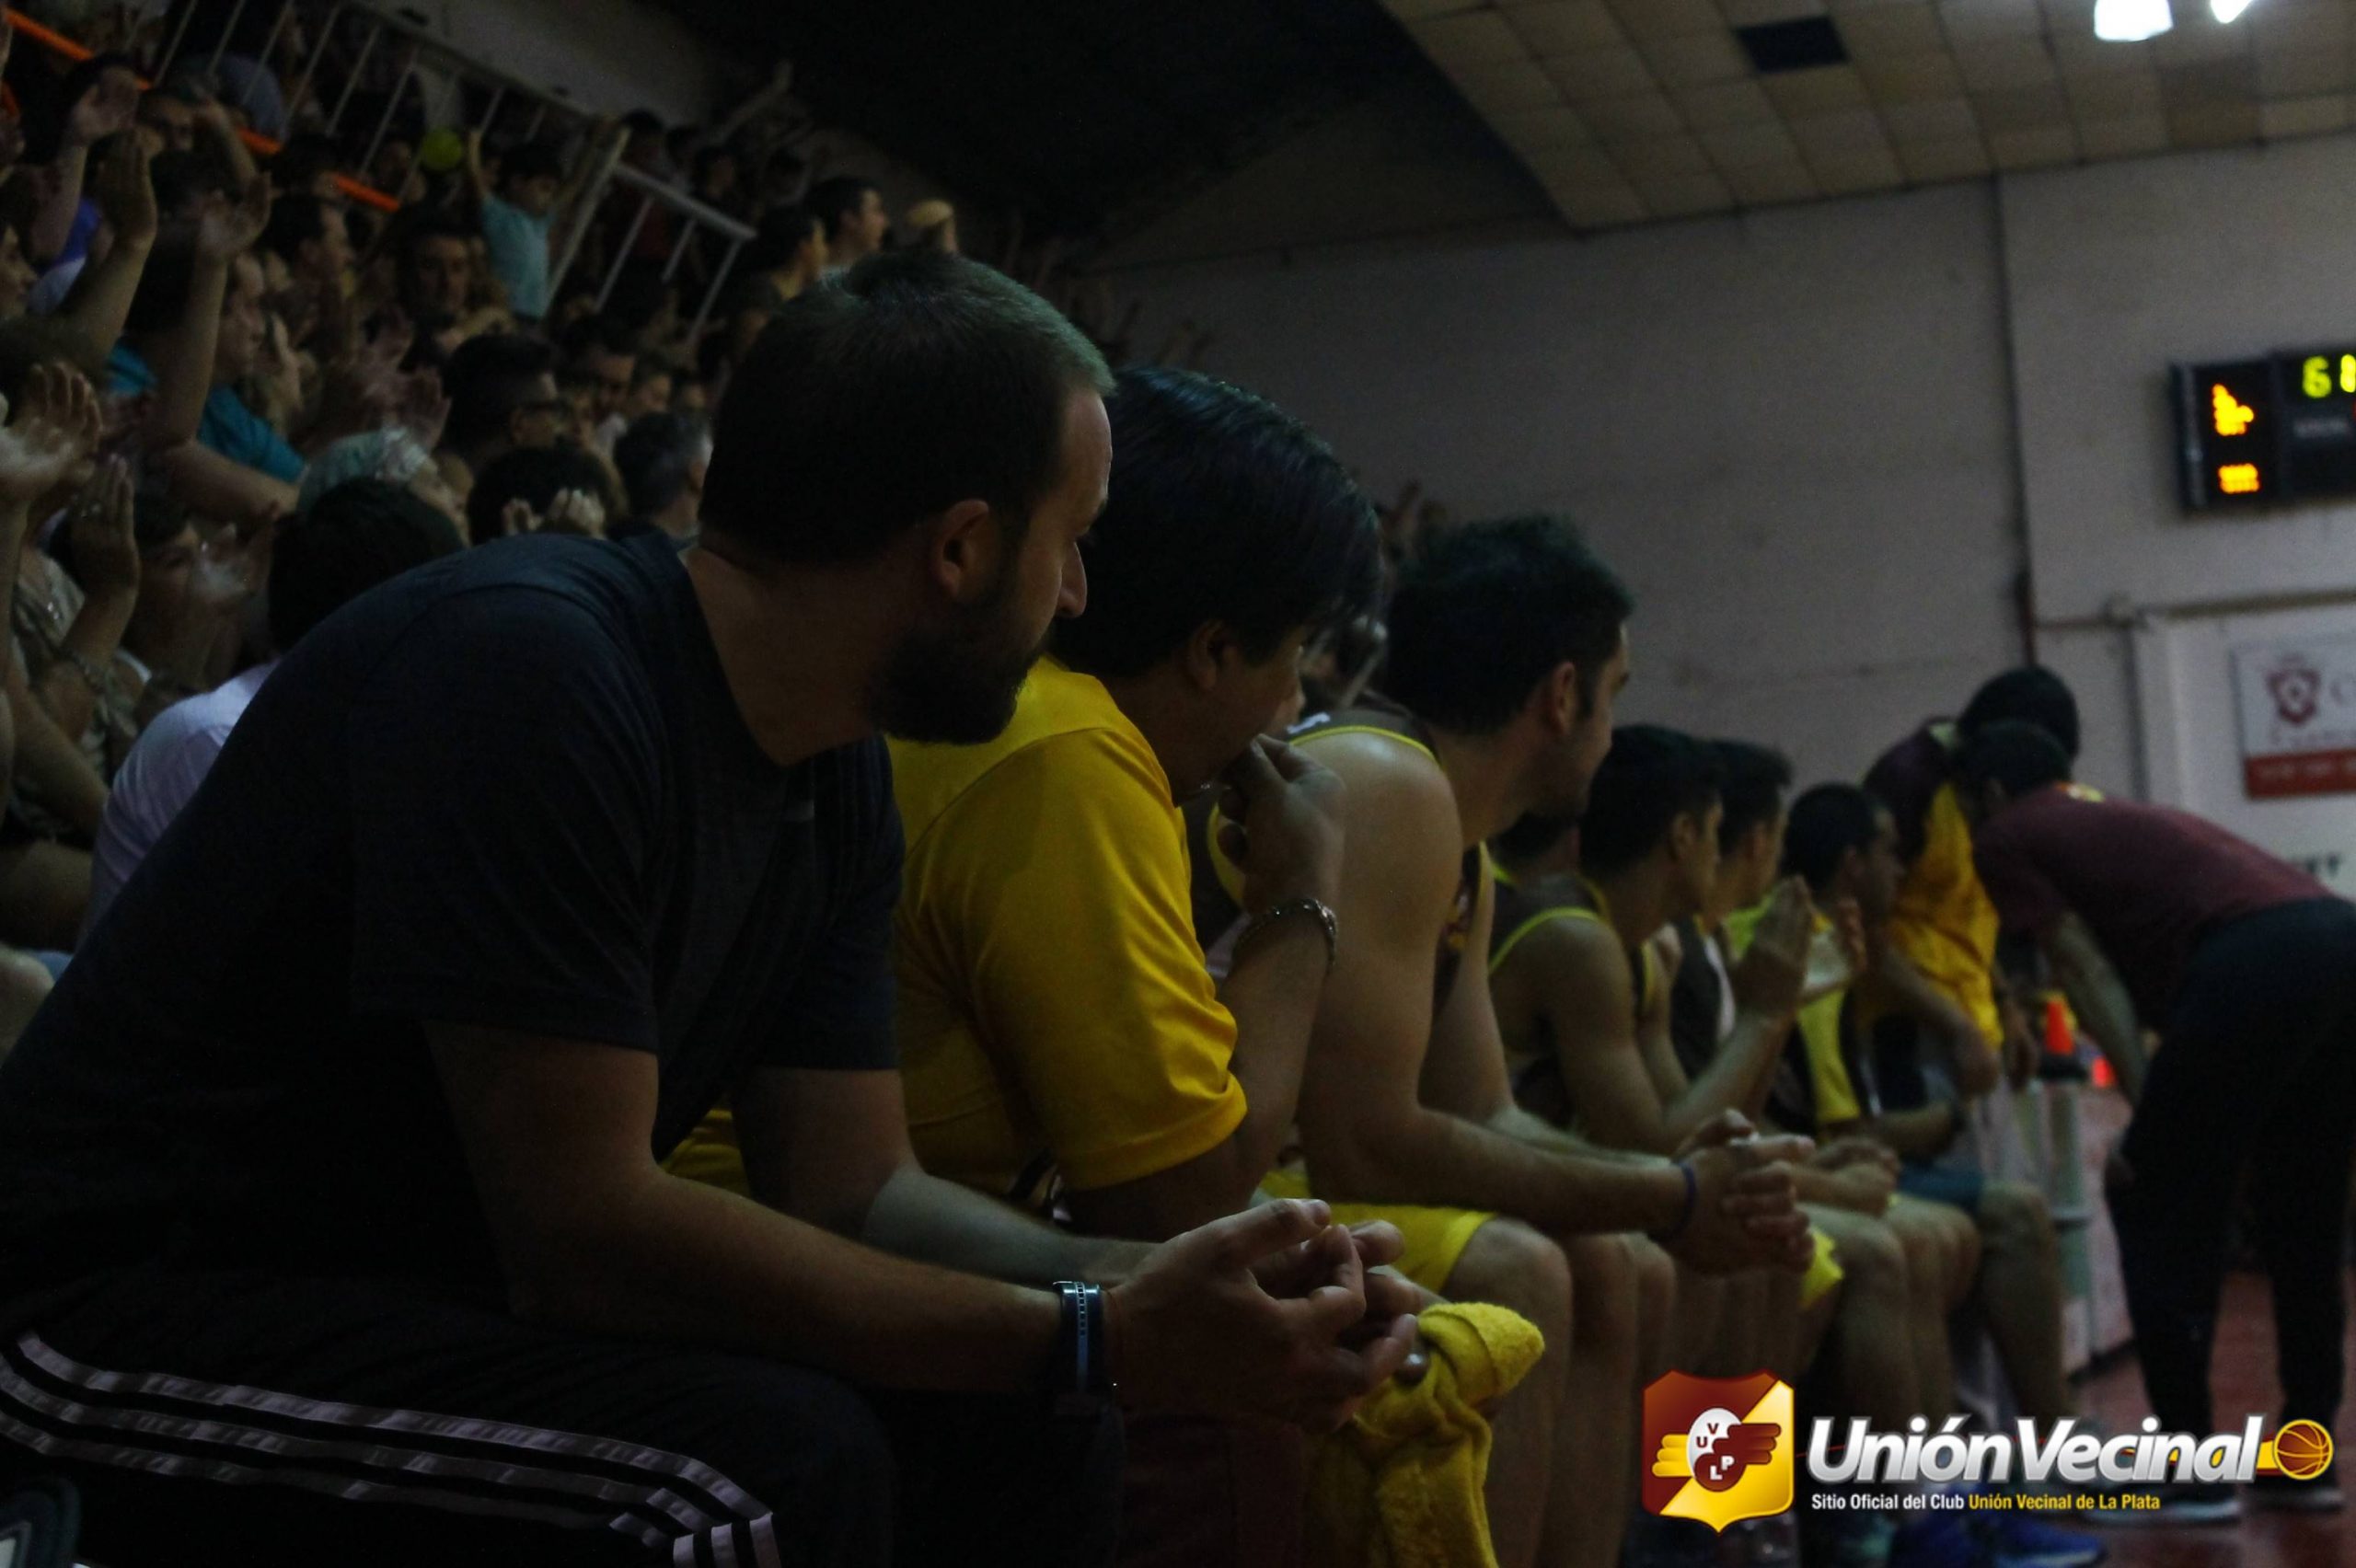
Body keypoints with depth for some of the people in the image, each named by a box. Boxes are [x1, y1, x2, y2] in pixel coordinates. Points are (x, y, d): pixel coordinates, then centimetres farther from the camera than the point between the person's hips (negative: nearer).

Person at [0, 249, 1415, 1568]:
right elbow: (581, 1228, -28)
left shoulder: (841, 779, 2)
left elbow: (853, 1187, 4)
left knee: (1022, 1428, -4)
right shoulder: (529, 667, -25)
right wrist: (1096, 1338, -26)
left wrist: (1158, 1292, -12)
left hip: (448, 1285, 8)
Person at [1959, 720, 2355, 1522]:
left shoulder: (2004, 839, 14)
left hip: (2254, 961, -8)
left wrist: (2149, 1112, 2)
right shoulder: (2122, 819, 36)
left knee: (2158, 1210, 5)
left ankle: (2189, 1471, 8)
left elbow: (2089, 973, 5)